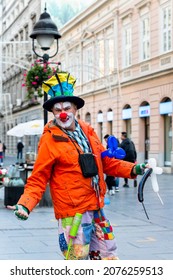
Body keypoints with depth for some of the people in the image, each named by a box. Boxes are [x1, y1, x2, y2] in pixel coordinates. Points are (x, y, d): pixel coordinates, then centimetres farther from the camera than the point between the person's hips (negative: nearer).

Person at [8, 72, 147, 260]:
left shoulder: (87, 131, 7)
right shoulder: (50, 140, -11)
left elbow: (106, 161, 17)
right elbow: (38, 179, -10)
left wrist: (132, 169, 5)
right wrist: (25, 205, -24)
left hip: (96, 209, 7)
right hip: (73, 213, -6)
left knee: (108, 255, 17)